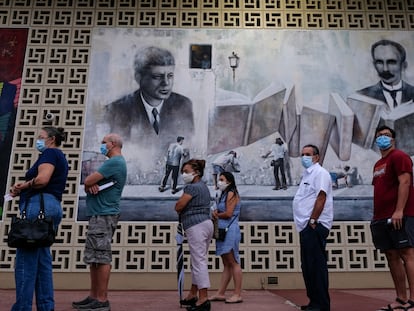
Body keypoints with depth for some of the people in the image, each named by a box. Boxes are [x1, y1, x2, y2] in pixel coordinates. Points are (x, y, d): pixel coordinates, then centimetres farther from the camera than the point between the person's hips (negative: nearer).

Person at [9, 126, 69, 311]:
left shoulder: (50, 153, -2)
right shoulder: (60, 158, 26)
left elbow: (42, 179, -18)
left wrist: (23, 186, -1)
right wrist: (22, 189, 5)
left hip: (39, 205, -10)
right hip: (52, 206, 10)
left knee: (26, 259, -7)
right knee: (42, 259, 9)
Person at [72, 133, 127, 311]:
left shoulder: (114, 162, -12)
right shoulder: (116, 162, 22)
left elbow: (87, 181, -16)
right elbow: (89, 183, 17)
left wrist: (90, 183, 7)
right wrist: (92, 185, -6)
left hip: (103, 215, -11)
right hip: (99, 215, 11)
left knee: (101, 258, -7)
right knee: (95, 258, 13)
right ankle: (93, 297, 20)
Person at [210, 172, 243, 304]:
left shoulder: (231, 194, -7)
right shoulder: (224, 194, 21)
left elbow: (228, 213, -15)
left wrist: (216, 215, 1)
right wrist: (216, 213, -3)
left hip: (230, 231, -9)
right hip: (223, 231, 9)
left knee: (233, 263, -7)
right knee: (226, 264, 10)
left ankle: (238, 294, -3)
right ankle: (220, 293, 13)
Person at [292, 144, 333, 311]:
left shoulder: (320, 173, -8)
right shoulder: (307, 174, 20)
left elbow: (321, 197, -18)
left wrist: (312, 221, -20)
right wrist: (305, 223, 15)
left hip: (314, 226, -10)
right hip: (306, 226, 10)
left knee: (316, 265, -6)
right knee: (308, 266, 14)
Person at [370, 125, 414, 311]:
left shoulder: (399, 157, -3)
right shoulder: (378, 164, 22)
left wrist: (399, 210, -22)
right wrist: (376, 214, 17)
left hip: (399, 216, -8)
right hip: (382, 218, 8)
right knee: (392, 257, 8)